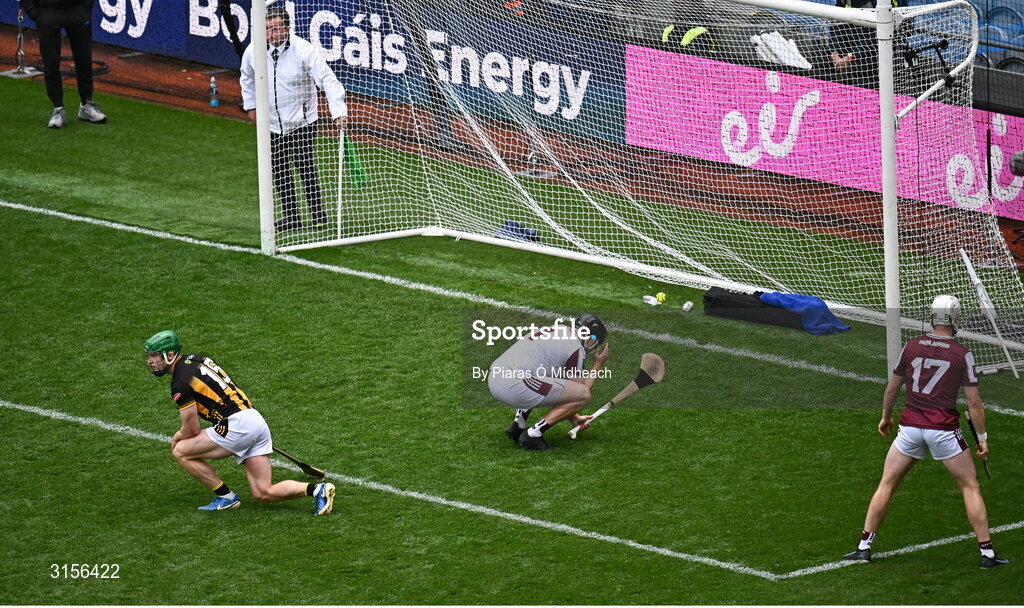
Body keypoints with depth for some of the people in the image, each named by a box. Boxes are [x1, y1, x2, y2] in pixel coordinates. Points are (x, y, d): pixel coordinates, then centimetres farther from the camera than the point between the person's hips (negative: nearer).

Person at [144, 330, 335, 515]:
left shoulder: (181, 382, -10)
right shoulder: (196, 359, 17)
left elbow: (192, 429, -7)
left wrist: (177, 437, 15)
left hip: (238, 424, -9)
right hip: (257, 421, 9)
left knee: (181, 451, 1)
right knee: (263, 494, 10)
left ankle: (226, 497, 6)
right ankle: (317, 489, -4)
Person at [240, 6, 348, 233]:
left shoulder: (304, 51, -18)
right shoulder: (253, 51, -5)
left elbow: (327, 80, -19)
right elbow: (247, 79, 18)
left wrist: (338, 111, -28)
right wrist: (250, 105, 19)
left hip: (302, 121, -4)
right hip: (272, 124, 4)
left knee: (306, 169, -5)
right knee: (280, 172, 6)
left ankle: (317, 214, 7)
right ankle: (290, 217, 15)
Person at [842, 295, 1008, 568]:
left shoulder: (911, 347, 3)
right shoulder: (962, 354, -4)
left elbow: (892, 388, 14)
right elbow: (974, 403, -5)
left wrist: (885, 417, 30)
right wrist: (982, 438, 5)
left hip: (910, 428, 2)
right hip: (944, 430, -2)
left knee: (886, 485, 14)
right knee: (970, 487, 9)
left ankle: (864, 546, 14)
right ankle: (987, 552, 6)